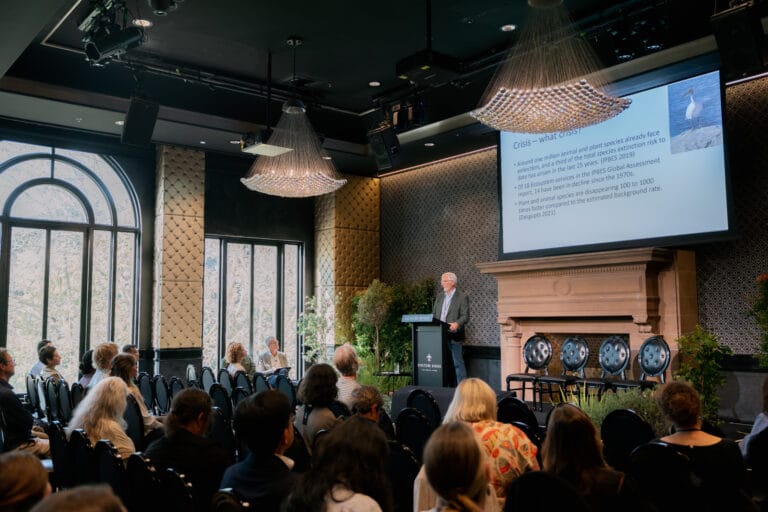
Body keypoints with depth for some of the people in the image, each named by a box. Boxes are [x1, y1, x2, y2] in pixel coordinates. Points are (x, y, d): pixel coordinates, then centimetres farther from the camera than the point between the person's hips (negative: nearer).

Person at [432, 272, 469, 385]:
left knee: (457, 363, -4)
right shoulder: (440, 296, 17)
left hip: (454, 336, -6)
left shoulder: (462, 297, -1)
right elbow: (434, 314, 19)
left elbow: (465, 316, -9)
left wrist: (457, 324, -27)